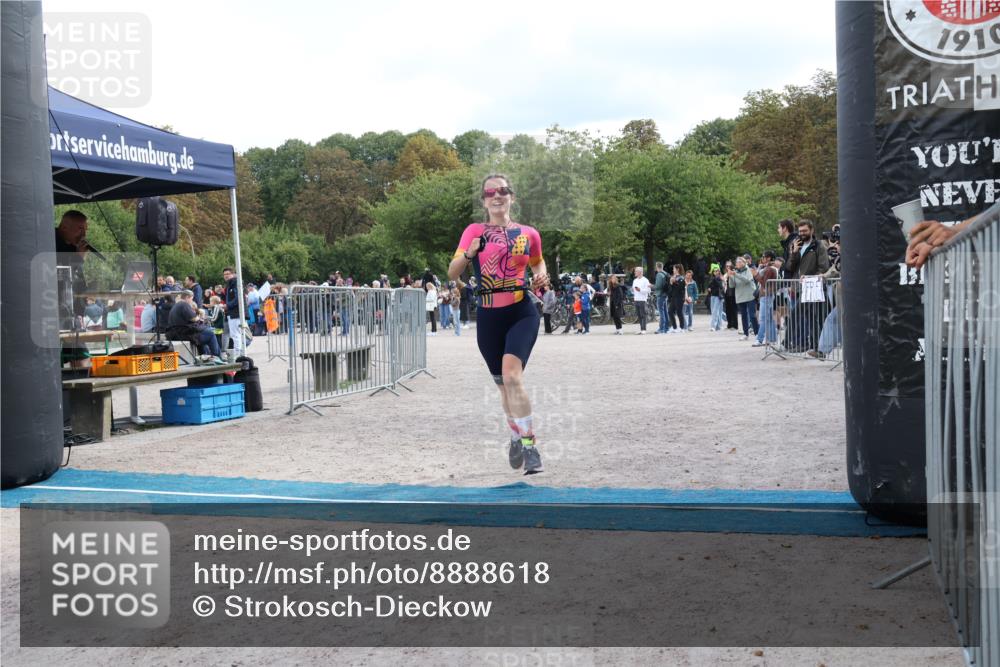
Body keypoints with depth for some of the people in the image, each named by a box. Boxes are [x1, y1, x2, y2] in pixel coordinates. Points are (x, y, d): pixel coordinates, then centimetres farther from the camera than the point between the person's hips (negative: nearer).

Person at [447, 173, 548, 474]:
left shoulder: (528, 234, 5)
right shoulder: (474, 231, 2)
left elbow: (538, 261, 25)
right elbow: (452, 273, -4)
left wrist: (541, 276, 3)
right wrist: (469, 253, -22)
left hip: (522, 313, -2)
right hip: (488, 317, 2)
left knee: (511, 374, -23)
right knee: (503, 382, 14)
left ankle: (529, 444, -17)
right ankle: (517, 437, 37)